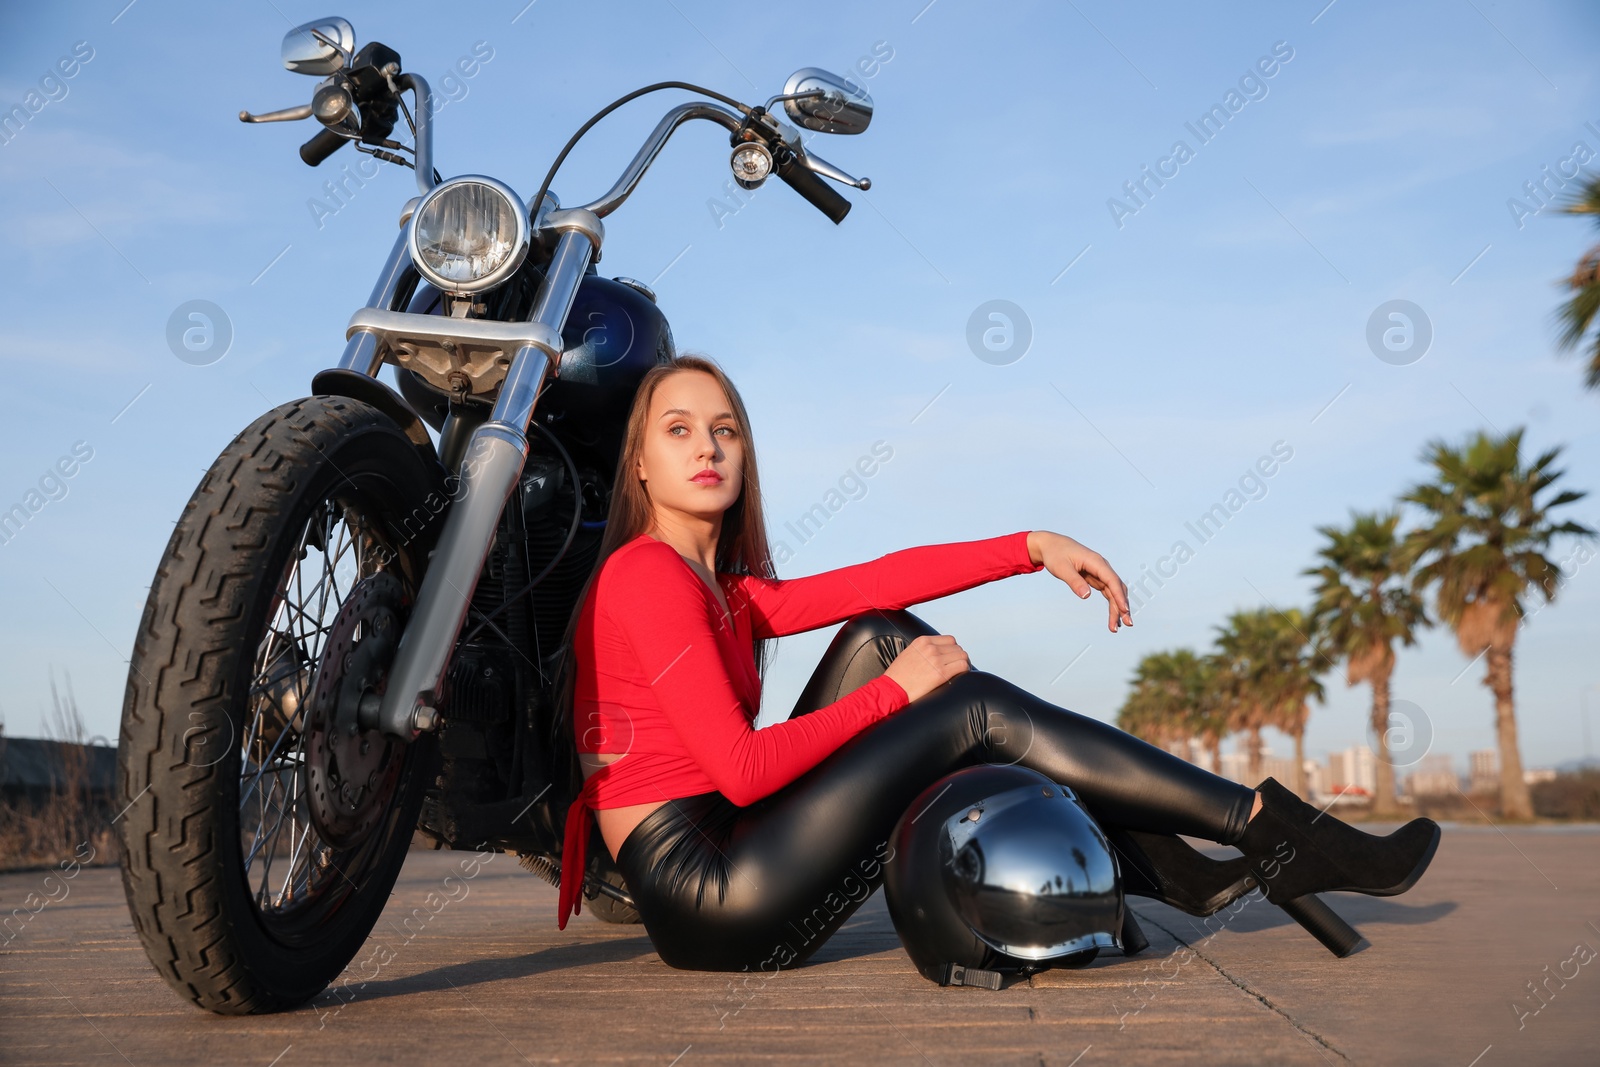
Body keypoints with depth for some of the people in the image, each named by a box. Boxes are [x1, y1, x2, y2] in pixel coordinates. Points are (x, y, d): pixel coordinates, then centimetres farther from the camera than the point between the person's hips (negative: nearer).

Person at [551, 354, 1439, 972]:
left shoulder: (725, 592, 16)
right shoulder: (647, 574, -11)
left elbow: (876, 582, 6)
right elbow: (740, 768, -18)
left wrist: (1033, 548, -2)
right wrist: (895, 693, -9)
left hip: (730, 852, 8)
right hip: (709, 902, -8)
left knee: (881, 636, 3)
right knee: (981, 711, -8)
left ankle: (1150, 858, 1)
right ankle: (1273, 835, -1)